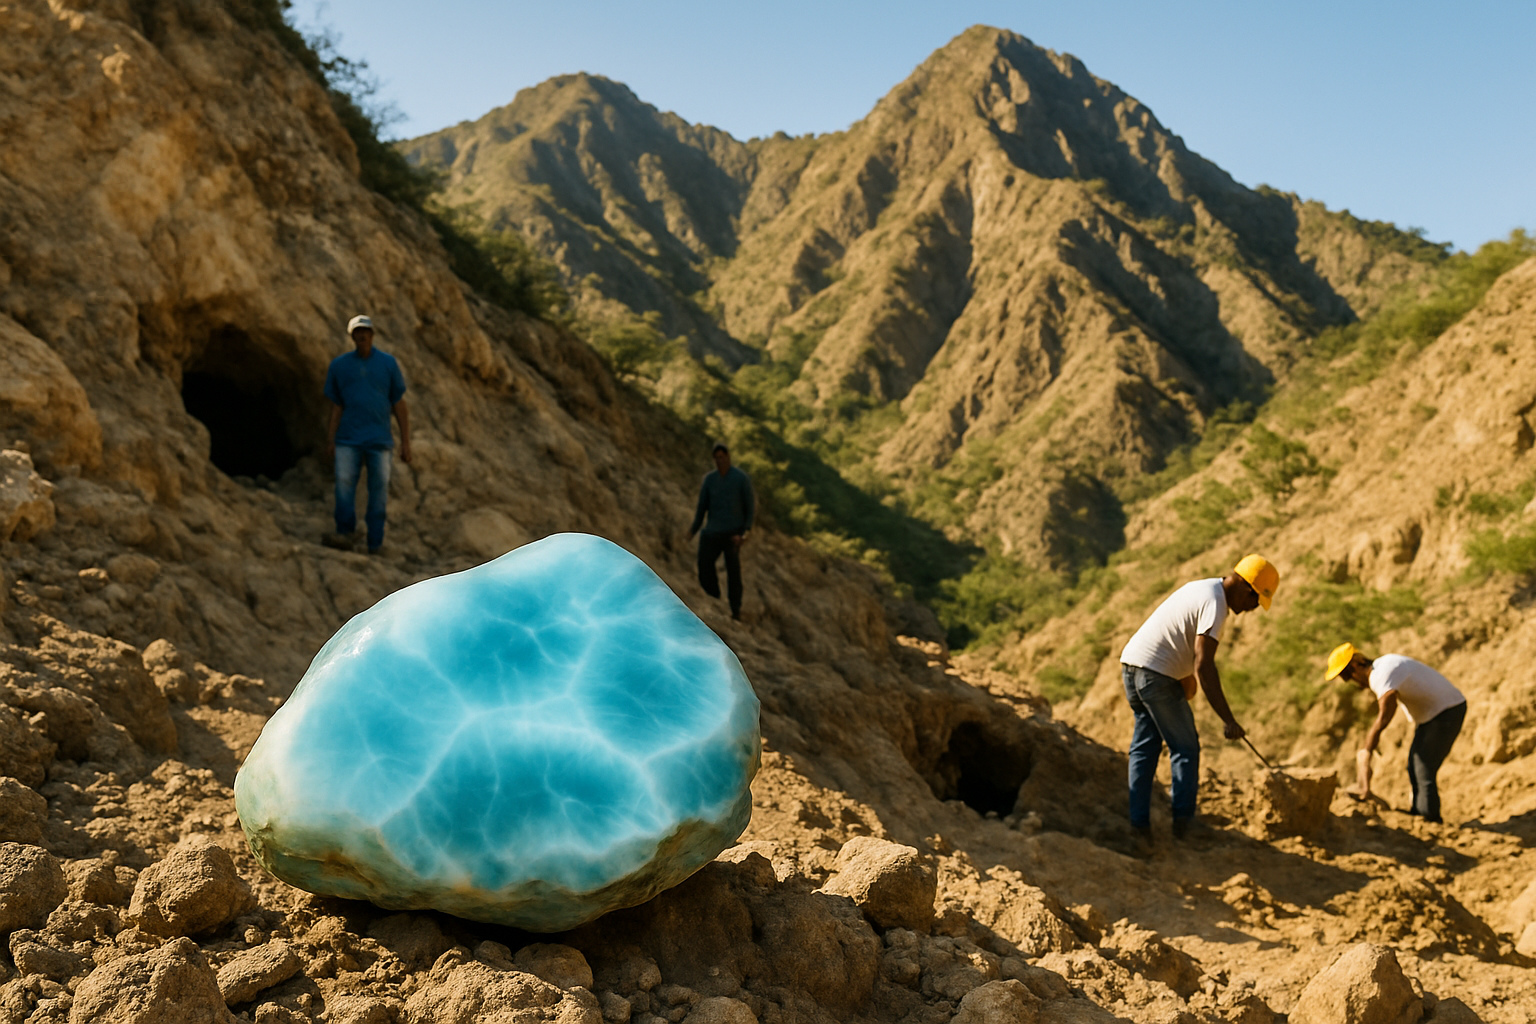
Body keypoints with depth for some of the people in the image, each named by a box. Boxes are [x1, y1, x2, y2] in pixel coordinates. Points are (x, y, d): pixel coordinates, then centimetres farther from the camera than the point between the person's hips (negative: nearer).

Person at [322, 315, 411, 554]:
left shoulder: (388, 363, 7)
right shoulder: (339, 365, 8)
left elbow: (399, 403, 8)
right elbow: (336, 405, 12)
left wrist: (405, 441, 3)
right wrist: (330, 440, 5)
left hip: (379, 439, 0)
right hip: (348, 439, 0)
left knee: (379, 491, -3)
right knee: (344, 482, -18)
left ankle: (374, 547, 1)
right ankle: (345, 534, -20)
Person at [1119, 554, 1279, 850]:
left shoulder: (1203, 589, 17)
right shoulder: (1215, 604, -14)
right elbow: (1203, 665, -21)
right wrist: (1228, 720, -19)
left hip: (1131, 663, 9)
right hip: (1156, 673, -9)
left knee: (1144, 748, 9)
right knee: (1185, 748, 4)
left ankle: (1140, 826, 7)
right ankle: (1183, 823, 8)